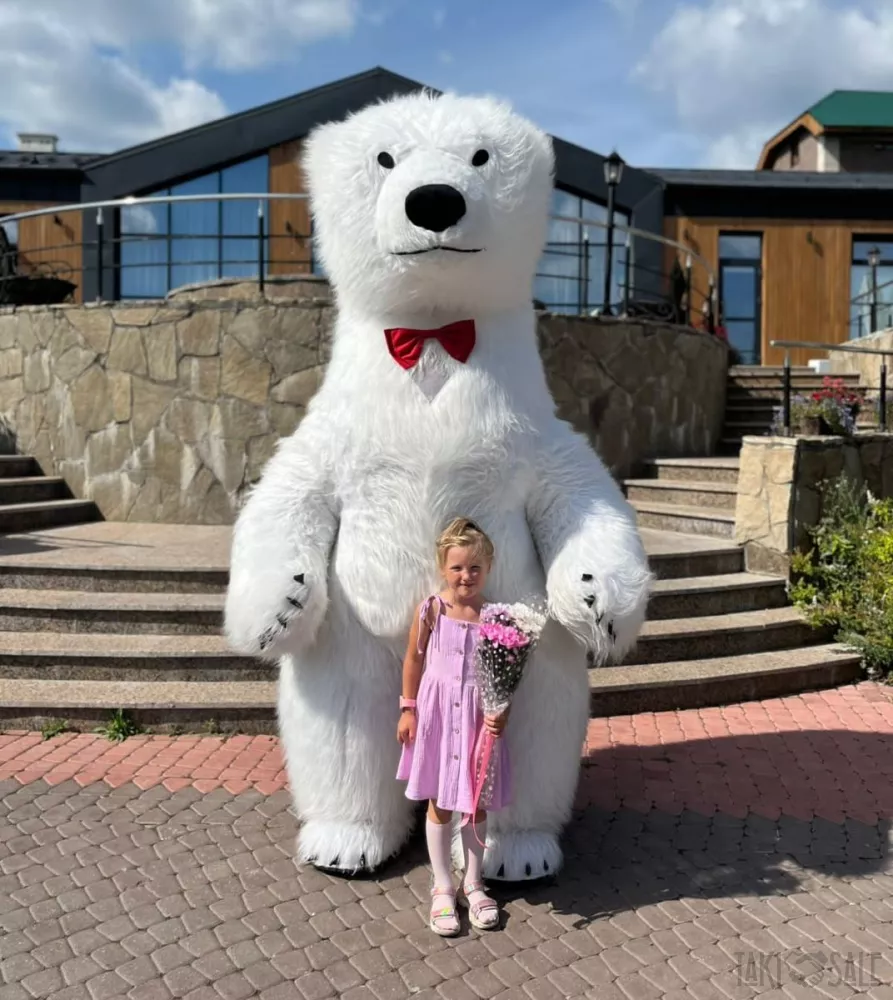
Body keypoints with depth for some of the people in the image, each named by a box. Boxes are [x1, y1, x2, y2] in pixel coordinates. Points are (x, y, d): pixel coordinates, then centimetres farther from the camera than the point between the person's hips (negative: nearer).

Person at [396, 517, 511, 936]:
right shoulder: (431, 609, -9)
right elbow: (413, 659, 1)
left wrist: (501, 712, -19)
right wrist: (408, 709, 1)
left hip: (478, 715, 1)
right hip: (437, 712, 0)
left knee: (476, 803, 13)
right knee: (439, 804, 11)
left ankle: (472, 883, 33)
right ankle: (443, 888, 28)